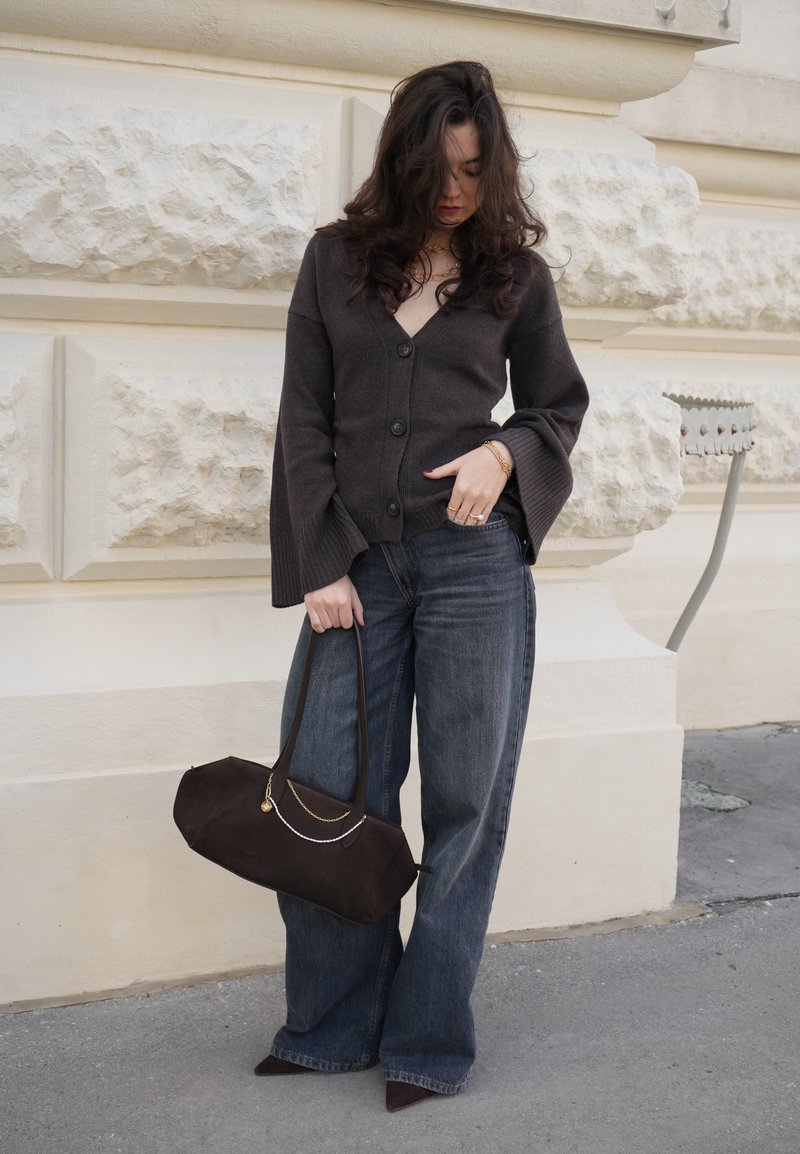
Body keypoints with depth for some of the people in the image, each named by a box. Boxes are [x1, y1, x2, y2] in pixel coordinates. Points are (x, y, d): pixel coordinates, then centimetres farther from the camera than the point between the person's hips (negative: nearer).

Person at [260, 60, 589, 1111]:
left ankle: (429, 1041, 17)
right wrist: (319, 564, -2)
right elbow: (304, 421, 5)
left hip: (474, 561, -1)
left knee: (463, 804, 3)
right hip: (357, 563, 1)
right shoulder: (337, 260, 7)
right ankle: (333, 1027, 21)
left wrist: (504, 452, -7)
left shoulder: (516, 275, 6)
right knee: (330, 795, 3)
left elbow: (560, 403, 16)